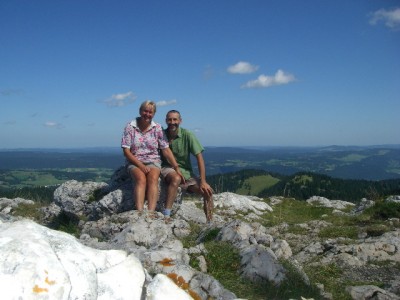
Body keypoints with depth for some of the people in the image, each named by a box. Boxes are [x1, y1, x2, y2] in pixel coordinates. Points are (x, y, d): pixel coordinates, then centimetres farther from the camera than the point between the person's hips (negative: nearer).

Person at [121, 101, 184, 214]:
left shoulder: (157, 128, 3)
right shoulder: (130, 127, -1)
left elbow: (166, 150, 2)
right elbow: (126, 151, -4)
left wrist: (176, 167, -5)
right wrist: (140, 165, -15)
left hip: (153, 161, 1)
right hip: (135, 162, -1)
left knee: (153, 178, -31)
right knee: (141, 179, -32)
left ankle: (151, 213, -43)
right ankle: (139, 213, -44)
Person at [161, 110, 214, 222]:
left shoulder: (187, 135, -8)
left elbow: (199, 157, -9)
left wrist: (203, 181, -15)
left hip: (186, 171, 2)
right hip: (167, 169, -2)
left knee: (207, 190, -14)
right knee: (176, 178, -36)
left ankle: (210, 222, 4)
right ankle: (166, 216, -34)